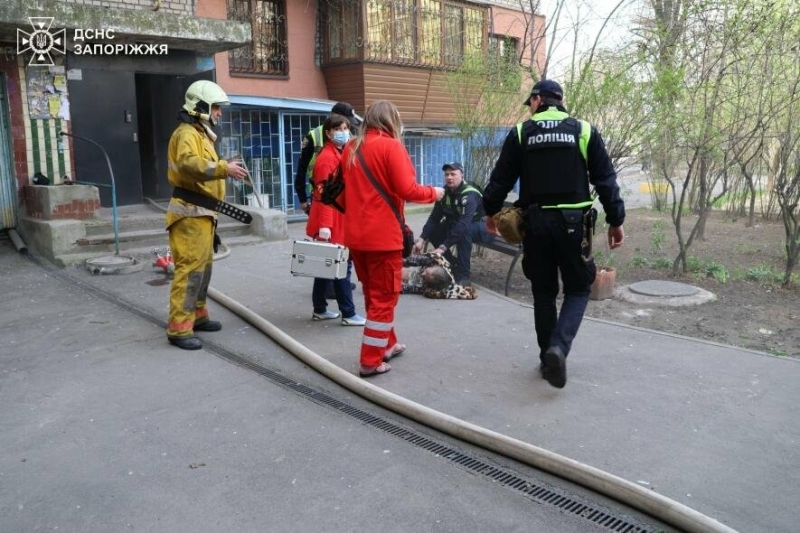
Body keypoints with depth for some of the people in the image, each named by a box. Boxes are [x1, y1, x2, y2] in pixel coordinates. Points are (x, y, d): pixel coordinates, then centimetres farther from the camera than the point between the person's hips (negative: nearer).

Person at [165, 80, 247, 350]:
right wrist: (224, 169, -41)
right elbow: (189, 164, -33)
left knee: (203, 266, 18)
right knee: (190, 268, -12)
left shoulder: (201, 134, 22)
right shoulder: (187, 133, -13)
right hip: (190, 213, -11)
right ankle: (179, 328, -9)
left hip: (202, 213, 11)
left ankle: (197, 315, 31)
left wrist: (224, 168, 10)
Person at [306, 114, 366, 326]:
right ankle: (349, 314, 2)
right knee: (342, 265, -5)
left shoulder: (342, 154, 15)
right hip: (331, 222, -10)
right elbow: (324, 195, -20)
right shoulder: (327, 158, -14)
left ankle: (320, 310, 24)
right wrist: (325, 225, -26)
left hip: (340, 220, 10)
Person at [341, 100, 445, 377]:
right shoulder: (391, 146, -9)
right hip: (382, 235, -7)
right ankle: (370, 361, 6)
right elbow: (407, 190, -15)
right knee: (384, 296, 3)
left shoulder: (350, 148, 11)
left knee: (372, 292, 19)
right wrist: (433, 193, 0)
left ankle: (386, 344, 33)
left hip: (356, 234, 7)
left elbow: (350, 189, 14)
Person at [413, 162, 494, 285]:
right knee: (433, 230, -13)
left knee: (464, 231, -39)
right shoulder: (445, 192, -9)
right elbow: (434, 217, -9)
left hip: (484, 227, -7)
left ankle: (463, 275, -28)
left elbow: (463, 225, -41)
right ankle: (451, 264, 3)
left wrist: (443, 247, -45)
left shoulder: (469, 195, -30)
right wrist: (421, 239, -21)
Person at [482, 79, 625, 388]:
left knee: (543, 293, 14)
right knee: (578, 290, 10)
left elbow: (501, 179, 4)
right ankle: (558, 347, -12)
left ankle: (548, 358, 19)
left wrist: (490, 212, 19)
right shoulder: (584, 131, 3)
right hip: (573, 223, -1)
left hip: (536, 222, 1)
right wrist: (615, 220, 8)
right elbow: (605, 180, 1)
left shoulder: (521, 133, 3)